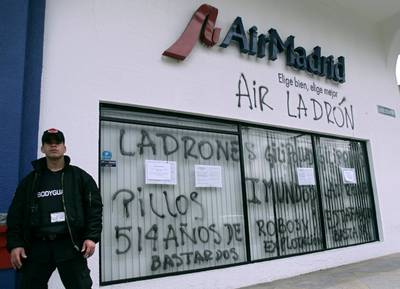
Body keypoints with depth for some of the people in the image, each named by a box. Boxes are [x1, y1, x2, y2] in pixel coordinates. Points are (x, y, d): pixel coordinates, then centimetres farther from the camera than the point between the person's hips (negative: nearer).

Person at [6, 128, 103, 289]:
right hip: (37, 246, 3)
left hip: (70, 244, -2)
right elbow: (15, 214, 10)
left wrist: (91, 237, -8)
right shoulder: (30, 180, 11)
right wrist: (15, 244, 0)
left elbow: (94, 207, 0)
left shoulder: (80, 176, 5)